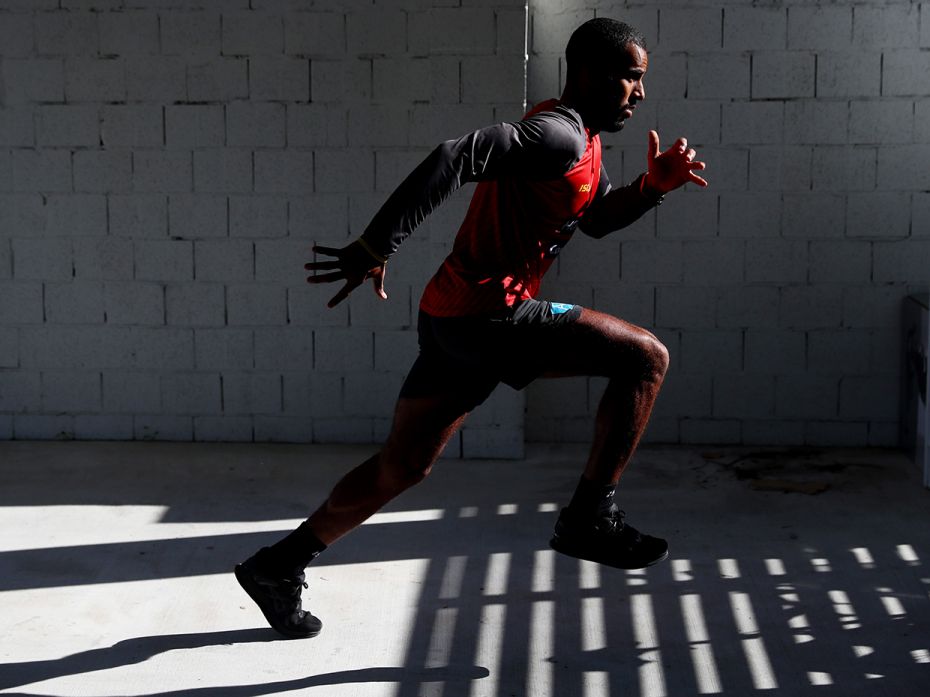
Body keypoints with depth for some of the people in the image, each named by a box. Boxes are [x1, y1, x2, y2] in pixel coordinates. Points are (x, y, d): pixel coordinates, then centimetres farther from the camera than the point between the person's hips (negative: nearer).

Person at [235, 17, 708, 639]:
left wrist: (654, 185, 16)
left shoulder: (581, 142, 19)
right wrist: (375, 249, -29)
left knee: (401, 467, 17)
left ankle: (279, 566, 25)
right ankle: (590, 519, -4)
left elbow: (597, 219, 34)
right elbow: (457, 157, -26)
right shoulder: (561, 137, -14)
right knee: (646, 358, -7)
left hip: (454, 318, 10)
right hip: (489, 313, -10)